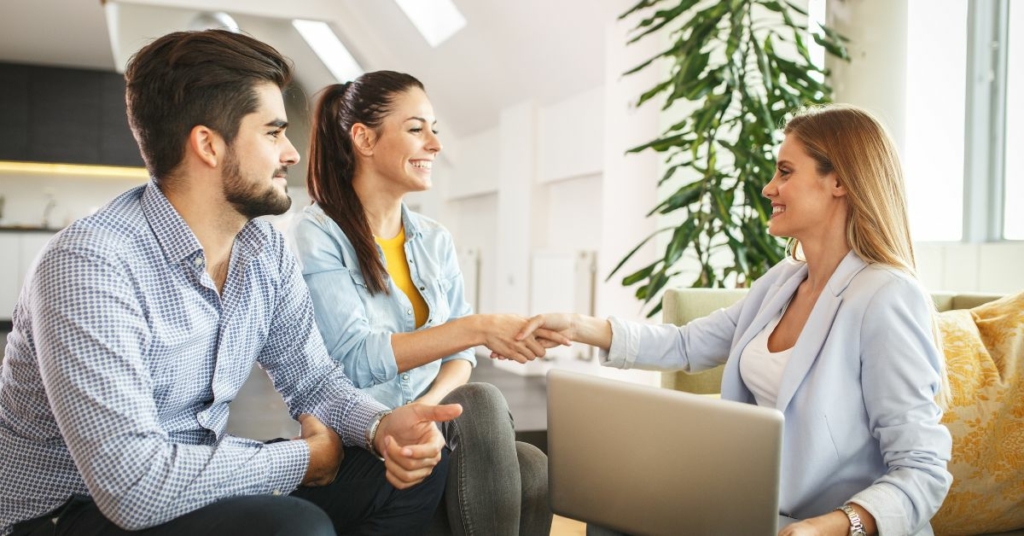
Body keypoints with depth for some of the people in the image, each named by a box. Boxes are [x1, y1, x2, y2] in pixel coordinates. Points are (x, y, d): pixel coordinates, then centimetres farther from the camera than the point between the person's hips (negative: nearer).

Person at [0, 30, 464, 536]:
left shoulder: (267, 252, -2)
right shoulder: (89, 265, -27)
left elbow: (313, 376, 4)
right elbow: (134, 483, -34)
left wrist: (382, 426, -18)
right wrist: (305, 456, -20)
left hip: (200, 478, 7)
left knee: (420, 468, -3)